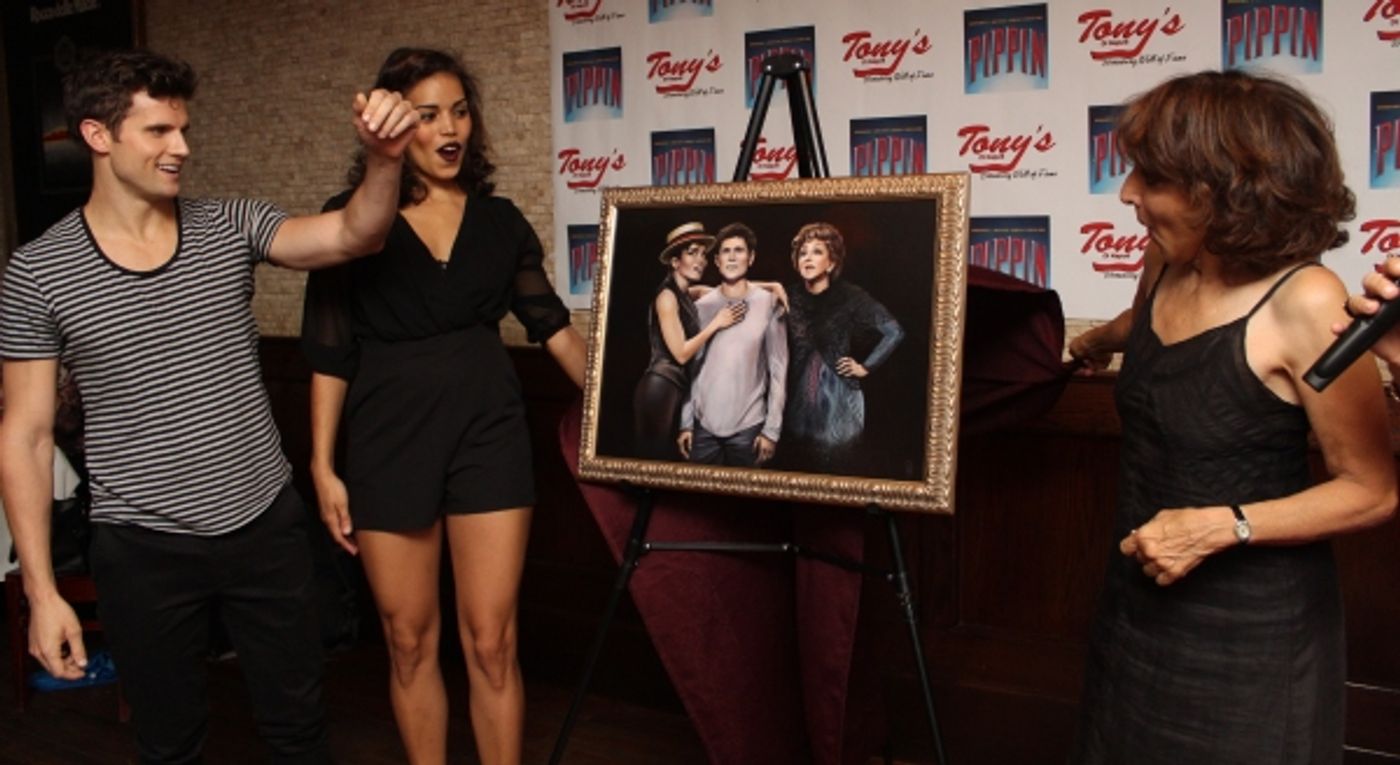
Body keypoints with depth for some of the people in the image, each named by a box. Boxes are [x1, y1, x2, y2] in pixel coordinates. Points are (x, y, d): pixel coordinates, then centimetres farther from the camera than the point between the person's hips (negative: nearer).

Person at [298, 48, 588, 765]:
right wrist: (323, 466, -3)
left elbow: (551, 324, 11)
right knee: (409, 639, 9)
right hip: (390, 437, -1)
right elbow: (330, 352, 0)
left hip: (488, 430, 1)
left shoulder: (500, 220, 7)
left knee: (490, 638, 1)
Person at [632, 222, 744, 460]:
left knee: (673, 458, 12)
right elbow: (681, 353, -16)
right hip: (661, 389, -9)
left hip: (679, 389, 9)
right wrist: (716, 323, -14)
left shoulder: (688, 295, 14)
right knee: (657, 459, -3)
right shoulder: (667, 296, -12)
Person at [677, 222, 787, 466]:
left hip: (748, 426, -2)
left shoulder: (769, 304, -2)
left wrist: (772, 429, -7)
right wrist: (685, 423, 3)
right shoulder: (701, 306, 5)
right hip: (703, 424, 2)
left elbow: (778, 371, -3)